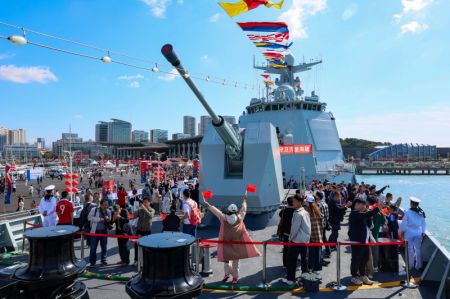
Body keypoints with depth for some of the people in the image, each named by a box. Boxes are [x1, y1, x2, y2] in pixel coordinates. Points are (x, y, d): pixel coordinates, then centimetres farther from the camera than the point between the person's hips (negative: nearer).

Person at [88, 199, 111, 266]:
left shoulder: (108, 211, 4)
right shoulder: (94, 210, -7)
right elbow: (90, 217, -14)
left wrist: (108, 219, -9)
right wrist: (99, 219, -19)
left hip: (104, 231, 3)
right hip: (95, 231, -3)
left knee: (104, 247, 11)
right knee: (93, 247, 1)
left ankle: (103, 260, 26)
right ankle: (92, 262, 14)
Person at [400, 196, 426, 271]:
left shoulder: (407, 212, -16)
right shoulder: (421, 213, -4)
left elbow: (404, 224, -12)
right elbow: (423, 224, 4)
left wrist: (402, 231, 4)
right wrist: (423, 233, 16)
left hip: (409, 234, -3)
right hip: (418, 234, 3)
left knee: (410, 249, 7)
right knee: (418, 249, 12)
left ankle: (410, 266, 16)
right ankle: (419, 266, 20)